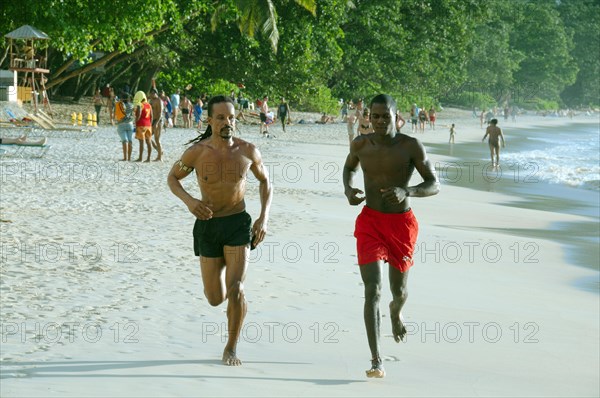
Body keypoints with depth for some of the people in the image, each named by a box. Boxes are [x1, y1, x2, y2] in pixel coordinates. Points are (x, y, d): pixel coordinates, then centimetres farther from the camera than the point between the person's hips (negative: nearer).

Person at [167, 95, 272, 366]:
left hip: (239, 224, 0)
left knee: (235, 289, -16)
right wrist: (188, 200, -15)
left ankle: (231, 348, 3)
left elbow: (265, 181, 11)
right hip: (208, 225, 1)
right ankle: (221, 269, 46)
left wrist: (264, 217, 0)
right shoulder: (197, 152, -10)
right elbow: (172, 178, 5)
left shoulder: (247, 151, -6)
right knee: (215, 298, 6)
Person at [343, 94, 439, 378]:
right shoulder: (360, 144, -4)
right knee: (372, 290, -15)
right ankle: (376, 361, -16)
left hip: (402, 224, 0)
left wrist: (406, 191, -30)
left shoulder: (411, 147, -12)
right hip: (370, 221, 0)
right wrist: (348, 189, -4)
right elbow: (349, 167, 18)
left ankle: (395, 312, 57)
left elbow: (435, 185, -11)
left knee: (399, 291, 16)